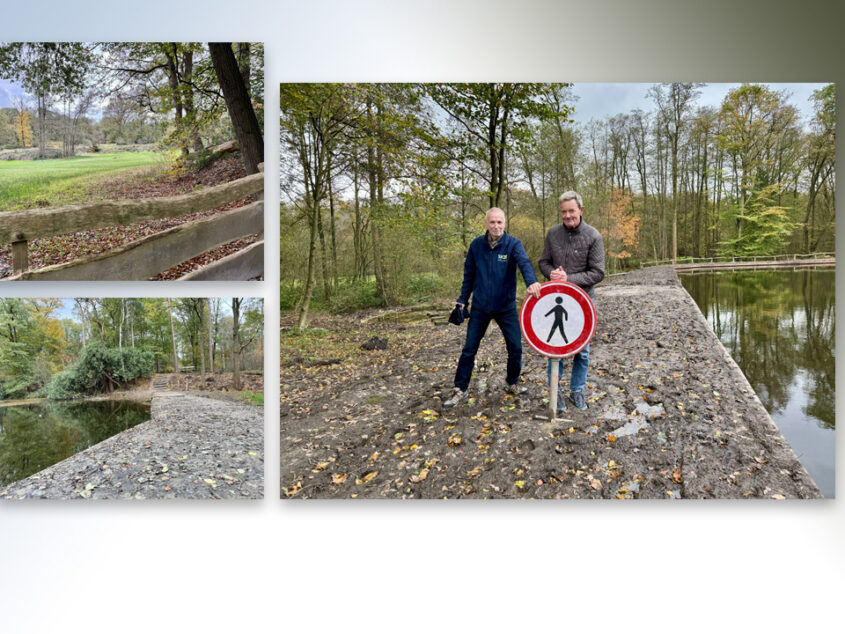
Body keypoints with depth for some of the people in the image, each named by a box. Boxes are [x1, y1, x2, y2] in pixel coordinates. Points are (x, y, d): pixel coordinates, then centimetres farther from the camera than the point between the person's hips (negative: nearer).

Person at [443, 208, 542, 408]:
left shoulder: (513, 244, -9)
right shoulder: (476, 245, -2)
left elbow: (524, 262, -30)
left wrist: (531, 281, -50)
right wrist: (463, 299, 8)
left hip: (506, 307, -1)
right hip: (480, 307, 1)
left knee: (515, 347, 4)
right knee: (469, 349, 4)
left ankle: (512, 384, 29)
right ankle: (460, 390, 15)